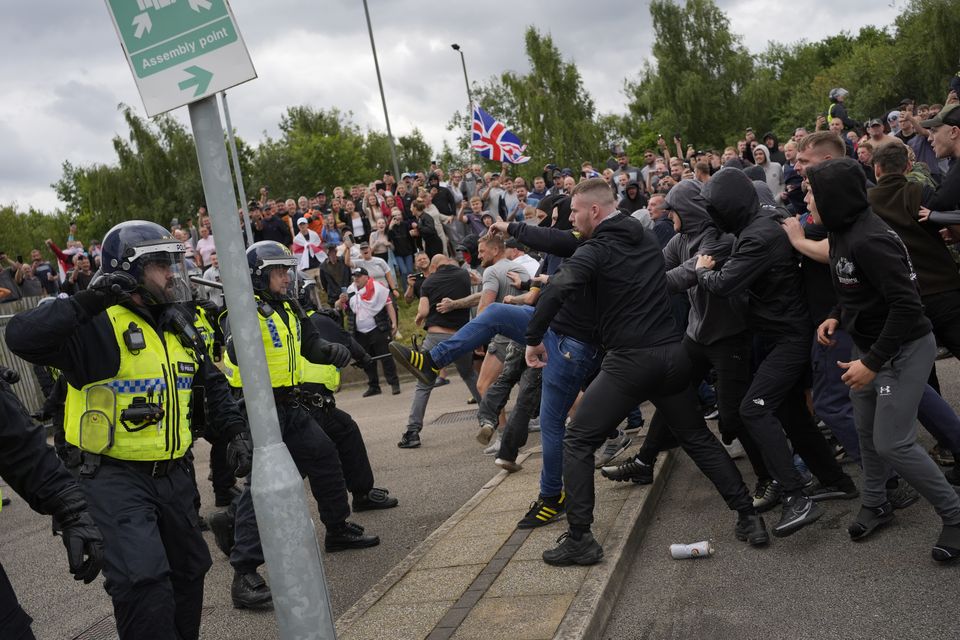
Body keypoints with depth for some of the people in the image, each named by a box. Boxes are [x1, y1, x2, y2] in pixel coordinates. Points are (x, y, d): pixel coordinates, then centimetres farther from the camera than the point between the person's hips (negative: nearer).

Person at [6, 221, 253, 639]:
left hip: (174, 474, 8)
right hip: (116, 476, -8)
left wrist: (235, 431, 9)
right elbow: (22, 337, -31)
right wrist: (88, 301, -35)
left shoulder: (178, 326, 8)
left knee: (188, 570, 20)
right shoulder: (99, 325, -16)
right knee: (144, 580, -20)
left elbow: (211, 385, 20)